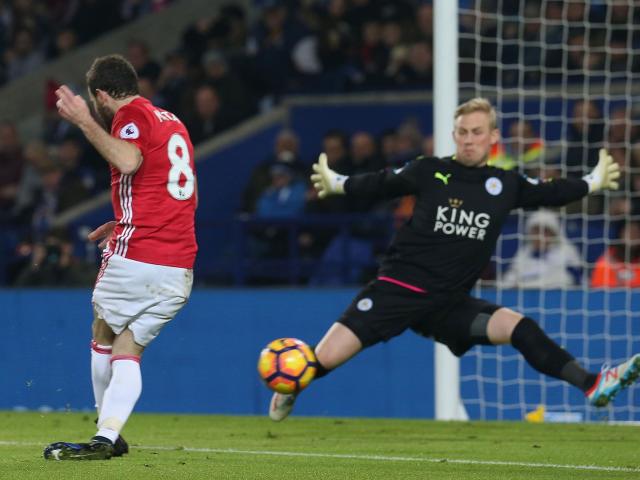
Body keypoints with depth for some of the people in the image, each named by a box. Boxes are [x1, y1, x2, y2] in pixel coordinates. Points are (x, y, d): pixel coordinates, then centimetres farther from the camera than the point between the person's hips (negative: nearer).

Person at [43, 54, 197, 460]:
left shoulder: (132, 115, -3)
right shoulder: (172, 122, 23)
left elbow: (128, 160, -26)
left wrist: (84, 121, -18)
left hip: (136, 257, -7)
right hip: (180, 268, 7)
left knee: (104, 336, 13)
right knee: (127, 351, 5)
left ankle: (107, 435, 17)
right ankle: (108, 437, -9)